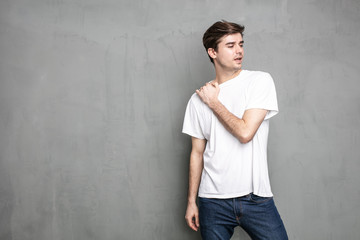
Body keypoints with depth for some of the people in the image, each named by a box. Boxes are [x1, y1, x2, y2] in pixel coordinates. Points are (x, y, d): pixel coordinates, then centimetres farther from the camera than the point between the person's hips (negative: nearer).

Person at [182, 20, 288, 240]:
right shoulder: (199, 99, 6)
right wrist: (191, 201, 10)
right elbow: (197, 153, 10)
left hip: (256, 197, -2)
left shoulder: (260, 81, -2)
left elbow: (245, 133, -13)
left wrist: (214, 102, -3)